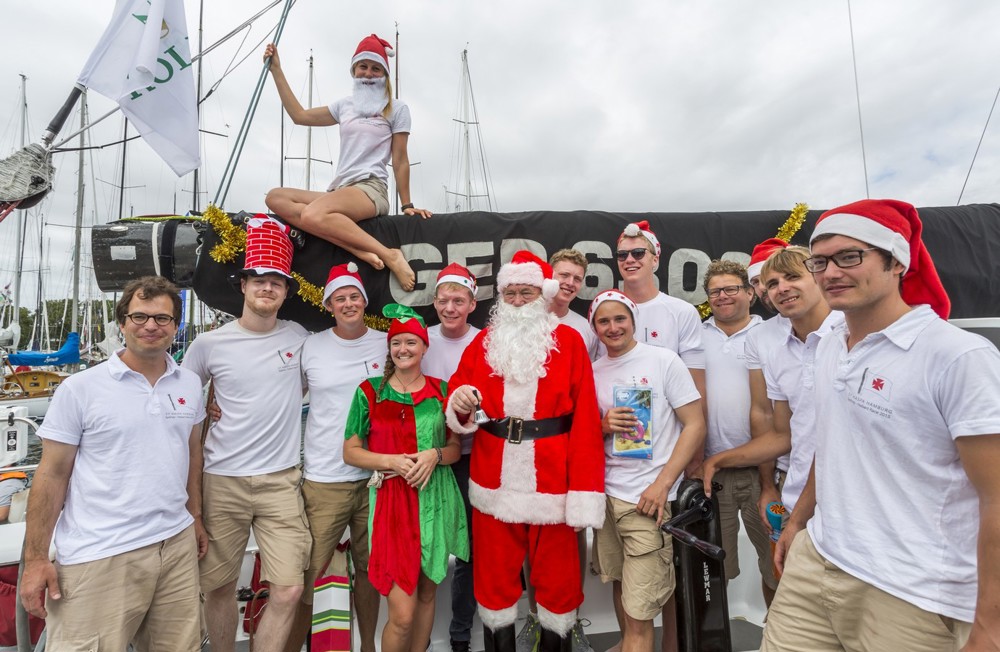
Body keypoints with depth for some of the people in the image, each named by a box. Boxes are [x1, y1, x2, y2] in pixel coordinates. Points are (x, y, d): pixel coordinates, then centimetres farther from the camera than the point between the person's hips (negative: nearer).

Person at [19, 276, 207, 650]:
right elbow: (52, 475, -4)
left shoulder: (190, 385, 6)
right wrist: (35, 559, -5)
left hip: (177, 544, 4)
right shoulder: (80, 389, -6)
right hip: (98, 556, -3)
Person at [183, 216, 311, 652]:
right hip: (221, 481, 0)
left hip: (281, 480, 0)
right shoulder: (209, 344, 0)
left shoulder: (299, 338, 1)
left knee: (289, 589, -2)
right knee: (219, 586, 14)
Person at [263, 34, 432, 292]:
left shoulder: (396, 108, 8)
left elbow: (400, 161, 4)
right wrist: (276, 70, 28)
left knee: (312, 215, -34)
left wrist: (407, 205, -1)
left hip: (371, 189, -7)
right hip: (340, 190, 7)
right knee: (275, 197, -15)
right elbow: (299, 115, 27)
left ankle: (389, 255, -28)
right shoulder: (345, 106, 24)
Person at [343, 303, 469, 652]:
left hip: (435, 499, 3)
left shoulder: (442, 390, 5)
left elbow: (455, 447, 9)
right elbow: (350, 452, 1)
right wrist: (391, 461, -14)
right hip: (392, 500, -2)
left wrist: (434, 455, -12)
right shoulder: (370, 391, -1)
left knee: (427, 593, 16)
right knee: (402, 613, -3)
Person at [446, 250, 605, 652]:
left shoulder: (569, 342, -2)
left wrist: (584, 493, -12)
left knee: (557, 581, 15)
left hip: (552, 483, -2)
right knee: (494, 581, 16)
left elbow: (585, 422, -7)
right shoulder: (483, 341, 6)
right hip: (494, 483, 2)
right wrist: (460, 406, -16)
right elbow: (458, 413, 8)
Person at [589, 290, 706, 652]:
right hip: (606, 494, 5)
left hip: (649, 498, -4)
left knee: (639, 614, -5)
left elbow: (695, 425, -7)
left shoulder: (663, 360, -5)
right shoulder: (593, 372, 7)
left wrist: (662, 484, -14)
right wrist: (605, 426, -9)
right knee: (619, 581, 21)